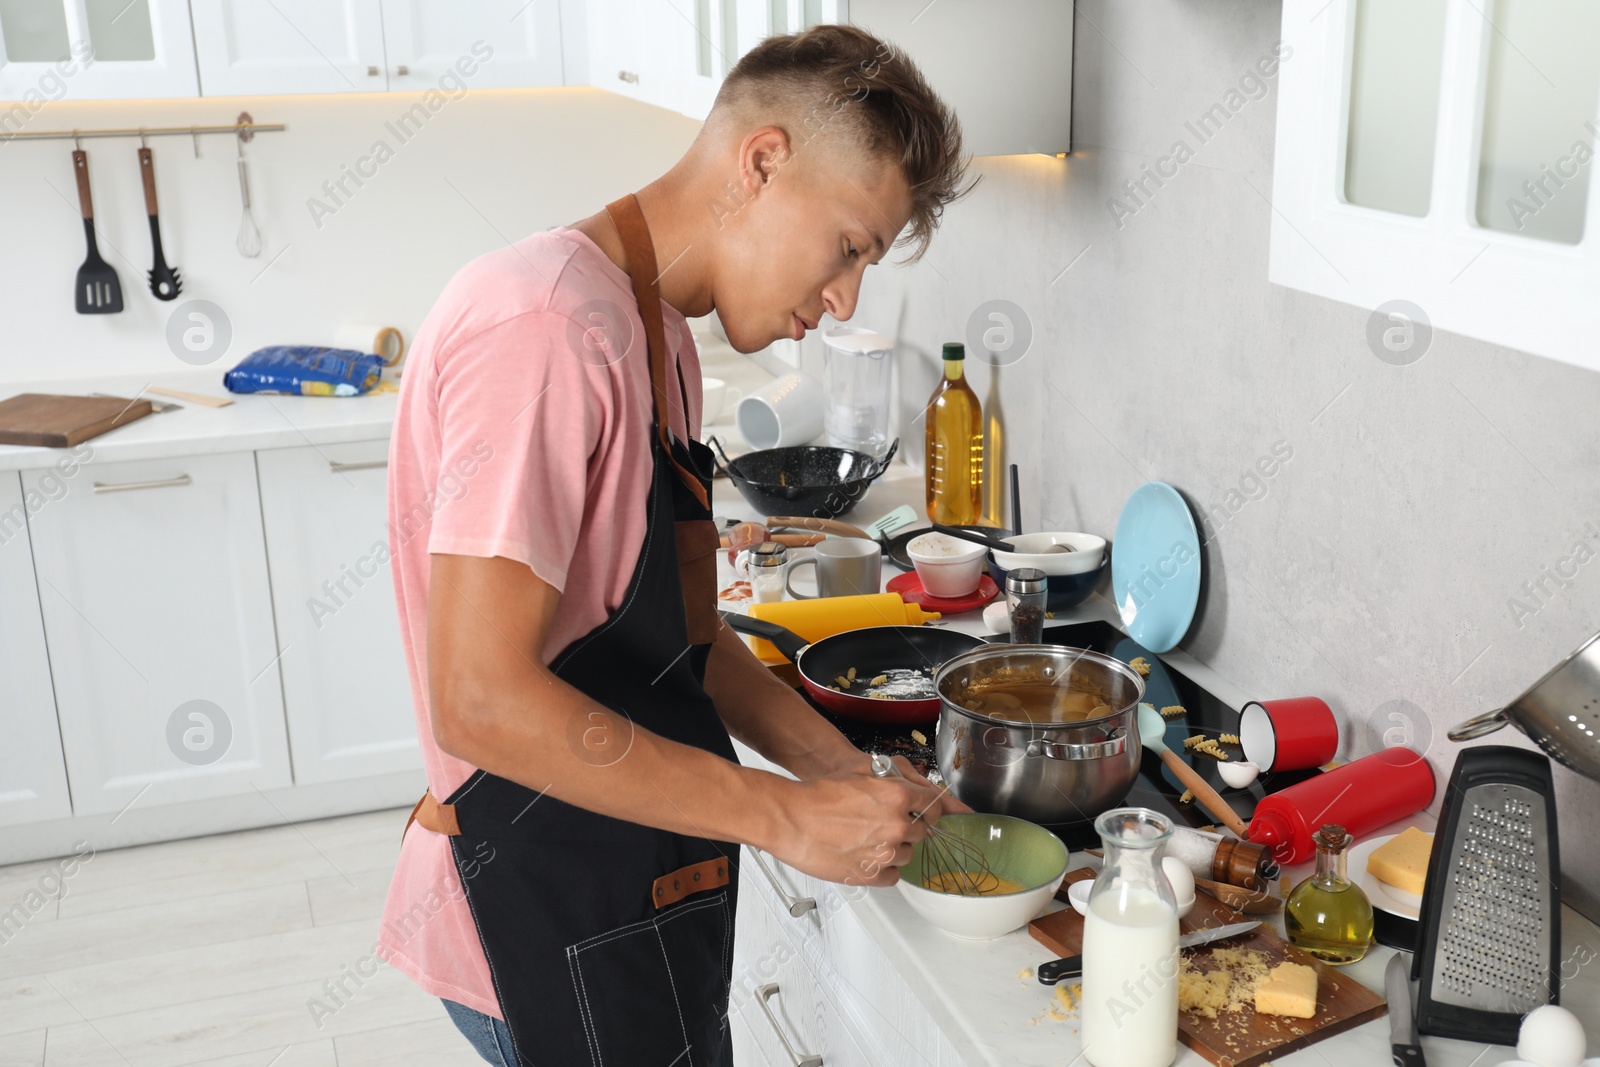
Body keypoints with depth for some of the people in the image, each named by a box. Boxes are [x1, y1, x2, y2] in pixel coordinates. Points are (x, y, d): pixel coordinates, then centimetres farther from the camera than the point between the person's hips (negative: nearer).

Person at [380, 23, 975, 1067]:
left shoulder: (659, 332, 10)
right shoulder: (547, 325, -24)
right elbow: (483, 702, -28)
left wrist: (851, 775, 4)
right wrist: (788, 816, -22)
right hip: (555, 931, -9)